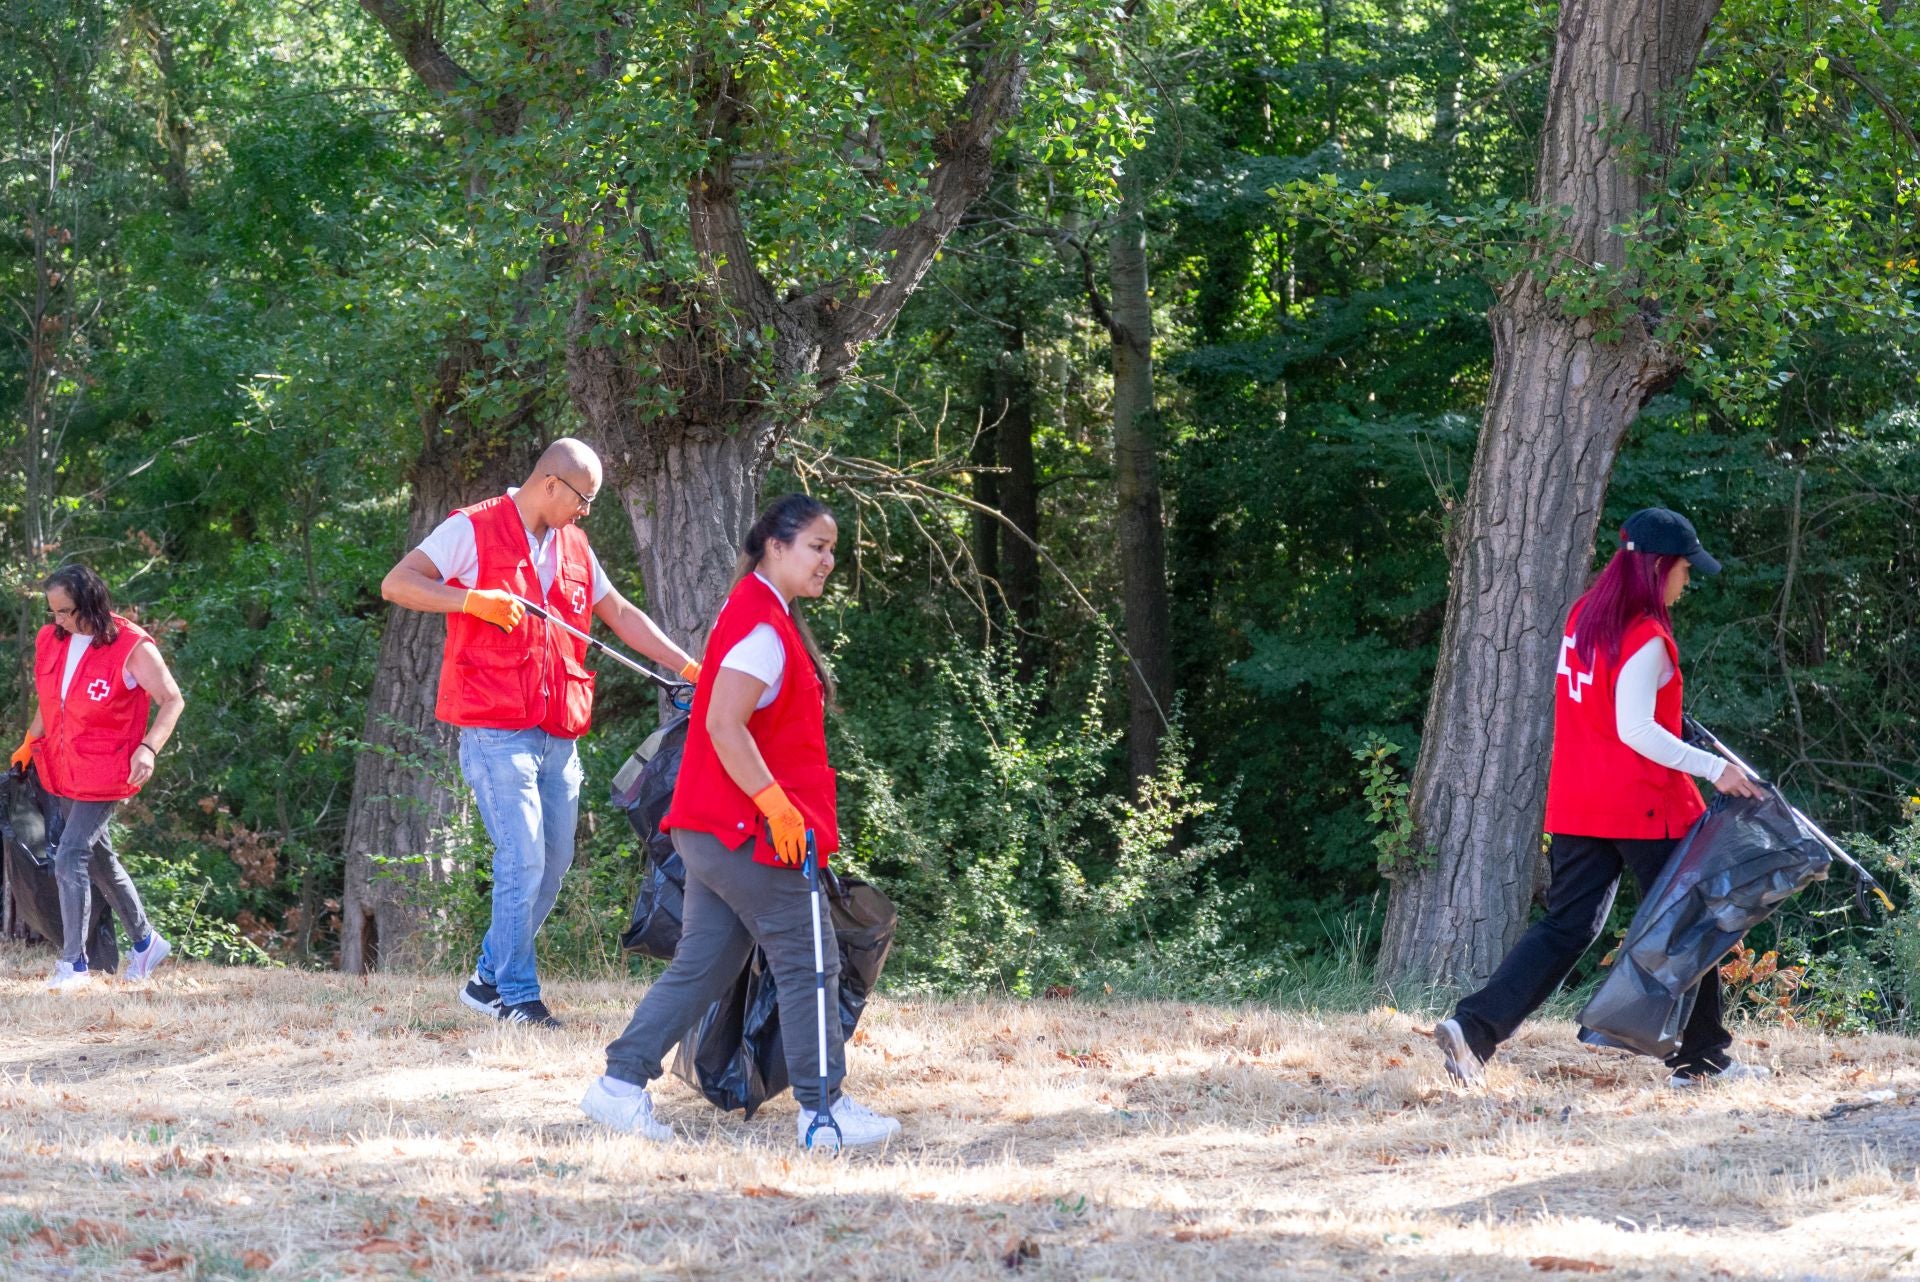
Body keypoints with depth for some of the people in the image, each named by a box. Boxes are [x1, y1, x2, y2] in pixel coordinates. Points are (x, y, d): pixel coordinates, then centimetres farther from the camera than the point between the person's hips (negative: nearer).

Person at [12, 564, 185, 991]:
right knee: (98, 858, 16)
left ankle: (74, 965, -10)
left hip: (104, 772, -7)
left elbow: (172, 700, -12)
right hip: (63, 771, 7)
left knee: (69, 859, -15)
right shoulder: (51, 641, 2)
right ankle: (145, 941, 33)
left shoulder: (131, 647, -16)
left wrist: (149, 748, -25)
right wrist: (31, 741, 9)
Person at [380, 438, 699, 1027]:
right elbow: (397, 584, -8)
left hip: (558, 734, 7)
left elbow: (621, 615, 27)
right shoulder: (473, 531, -3)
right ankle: (517, 996, -5)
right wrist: (472, 599, -21)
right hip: (496, 729, -7)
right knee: (523, 859, -12)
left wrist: (690, 668, 23)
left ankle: (489, 979, 20)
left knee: (553, 863, 8)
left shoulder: (574, 548, 18)